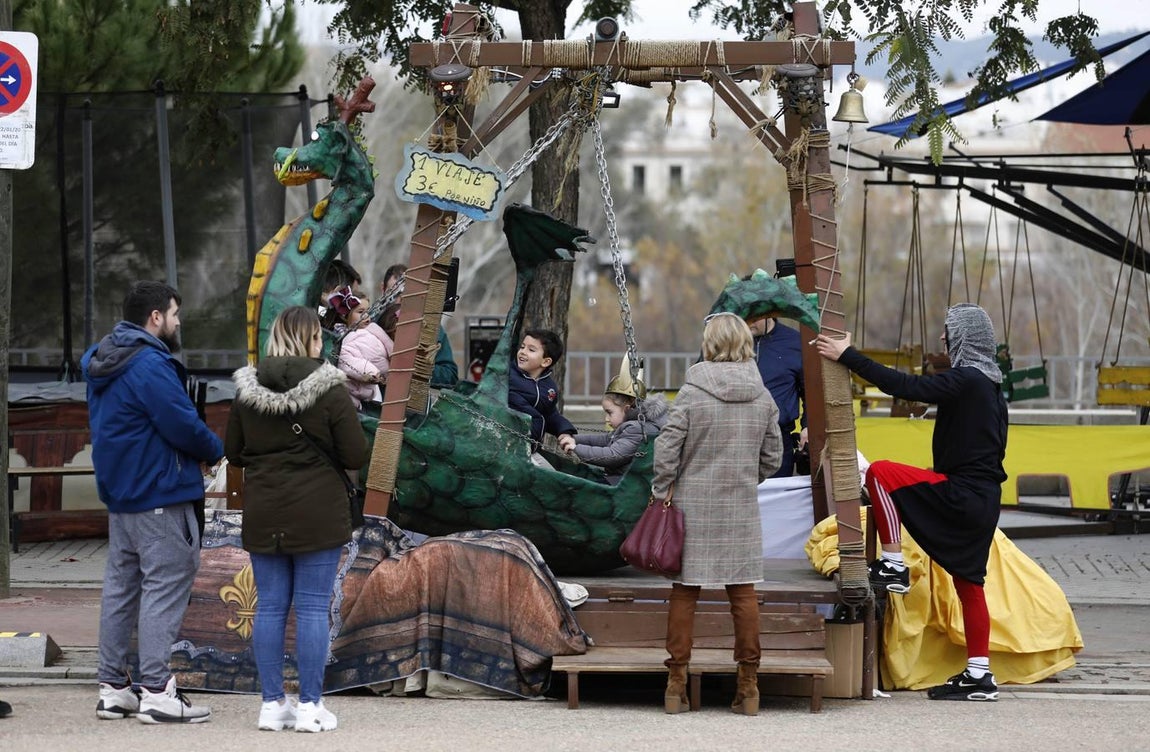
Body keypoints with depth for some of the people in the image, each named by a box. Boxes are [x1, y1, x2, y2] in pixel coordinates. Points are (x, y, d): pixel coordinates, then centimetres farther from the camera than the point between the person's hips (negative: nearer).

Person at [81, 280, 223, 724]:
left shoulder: (101, 363, 13)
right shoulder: (150, 365, -19)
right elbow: (182, 425, -22)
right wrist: (216, 450, -2)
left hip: (118, 493, 10)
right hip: (161, 494, -10)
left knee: (121, 587, 13)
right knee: (166, 586, -7)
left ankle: (113, 687, 17)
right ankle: (156, 692, -9)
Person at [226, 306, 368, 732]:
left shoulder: (247, 390, 1)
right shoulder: (329, 390, -11)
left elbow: (233, 453, 7)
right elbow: (355, 456, -9)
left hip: (263, 516, 4)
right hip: (317, 516, -4)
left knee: (270, 607, 8)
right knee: (313, 608, 0)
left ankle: (272, 704, 11)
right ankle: (310, 706, 2)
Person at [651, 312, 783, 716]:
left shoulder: (692, 393, -10)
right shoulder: (763, 396, 2)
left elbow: (666, 450, -10)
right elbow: (772, 457, 9)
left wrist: (660, 493, 2)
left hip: (694, 506, -2)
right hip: (742, 509, 2)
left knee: (684, 591, 4)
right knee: (743, 591, 7)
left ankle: (676, 683, 6)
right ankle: (748, 685, 9)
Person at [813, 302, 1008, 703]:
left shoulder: (965, 380, -14)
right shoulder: (990, 385, 16)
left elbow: (904, 386, -20)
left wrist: (847, 355, -17)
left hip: (961, 494, -10)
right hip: (983, 499, 10)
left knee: (880, 472, -11)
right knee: (968, 582, 11)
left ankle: (893, 565, -8)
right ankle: (979, 675, 11)